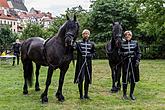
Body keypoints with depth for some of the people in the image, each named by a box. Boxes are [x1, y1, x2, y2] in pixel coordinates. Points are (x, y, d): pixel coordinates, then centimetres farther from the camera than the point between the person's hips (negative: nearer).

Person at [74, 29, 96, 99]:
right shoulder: (78, 43, 2)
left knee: (87, 79, 8)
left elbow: (94, 52, 13)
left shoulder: (91, 44, 10)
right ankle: (81, 95, 10)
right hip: (80, 62, -3)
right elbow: (74, 47, -14)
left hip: (88, 63, 3)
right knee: (80, 79, -2)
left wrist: (91, 55, -7)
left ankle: (86, 94, 20)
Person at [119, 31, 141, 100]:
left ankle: (131, 94, 21)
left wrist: (138, 60, -7)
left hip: (133, 62, 2)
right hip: (125, 62, -2)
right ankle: (124, 94, 14)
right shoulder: (122, 43, 4)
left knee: (133, 79, 6)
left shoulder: (135, 43, 6)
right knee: (125, 79, -1)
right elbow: (120, 53, 9)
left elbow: (139, 52, 5)